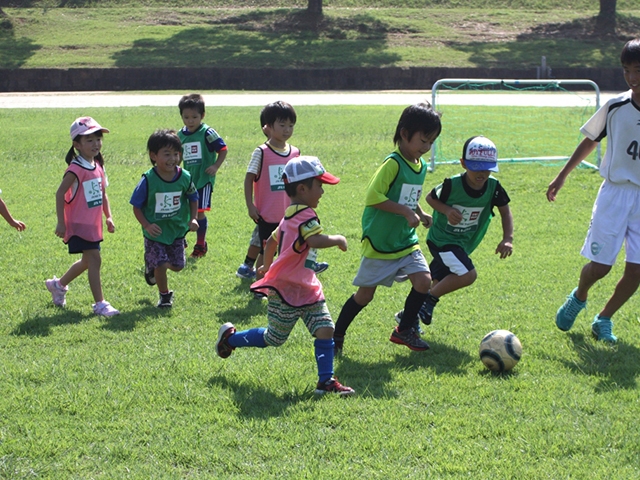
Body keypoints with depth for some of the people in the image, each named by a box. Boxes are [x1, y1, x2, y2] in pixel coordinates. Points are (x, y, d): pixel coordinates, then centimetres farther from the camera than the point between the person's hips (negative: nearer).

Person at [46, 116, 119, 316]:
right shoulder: (76, 169, -18)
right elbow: (60, 193, -19)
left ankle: (58, 285, 41)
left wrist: (108, 217, 7)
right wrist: (61, 223, -20)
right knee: (94, 260, -11)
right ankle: (100, 304, -6)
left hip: (93, 224, 9)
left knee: (87, 261, 20)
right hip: (79, 225, -9)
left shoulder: (98, 167, 8)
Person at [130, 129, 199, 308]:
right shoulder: (148, 180, -18)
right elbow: (137, 206, -10)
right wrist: (146, 225, -22)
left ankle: (152, 264, 42)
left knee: (177, 265, 9)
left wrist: (193, 219, -7)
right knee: (160, 265, -6)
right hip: (155, 231, -3)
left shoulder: (184, 177, -10)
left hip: (177, 230, 3)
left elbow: (193, 199, 7)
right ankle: (164, 295, 21)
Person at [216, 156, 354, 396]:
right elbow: (316, 241, -37)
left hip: (307, 289, 9)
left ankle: (326, 380, -3)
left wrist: (267, 267, 37)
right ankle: (230, 337, 27)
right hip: (286, 290, -9)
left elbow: (272, 241, 25)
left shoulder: (291, 216, 12)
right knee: (273, 338, 6)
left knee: (325, 329, -3)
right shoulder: (305, 215, -19)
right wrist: (338, 239, -20)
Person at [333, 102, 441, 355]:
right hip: (379, 242, -7)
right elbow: (373, 197, -24)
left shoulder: (421, 166, 7)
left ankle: (404, 329, 9)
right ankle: (336, 336, 19)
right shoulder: (393, 164, -18)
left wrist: (420, 214, 3)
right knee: (365, 294, 1)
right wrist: (406, 211, -25)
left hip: (406, 240, 7)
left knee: (423, 279, -10)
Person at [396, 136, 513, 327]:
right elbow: (430, 198, -6)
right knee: (468, 274, -25)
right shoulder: (453, 185, -22)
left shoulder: (493, 187, -13)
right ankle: (430, 299, -5)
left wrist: (507, 239, -17)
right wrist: (447, 210, -26)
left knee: (437, 283, 13)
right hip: (442, 239, -6)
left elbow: (505, 212, -3)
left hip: (463, 244, 6)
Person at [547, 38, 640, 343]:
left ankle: (603, 320, 18)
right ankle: (578, 298, 30)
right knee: (600, 265, -2)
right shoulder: (615, 107, -4)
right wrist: (562, 176, 11)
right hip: (615, 192, -1)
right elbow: (590, 141, 10)